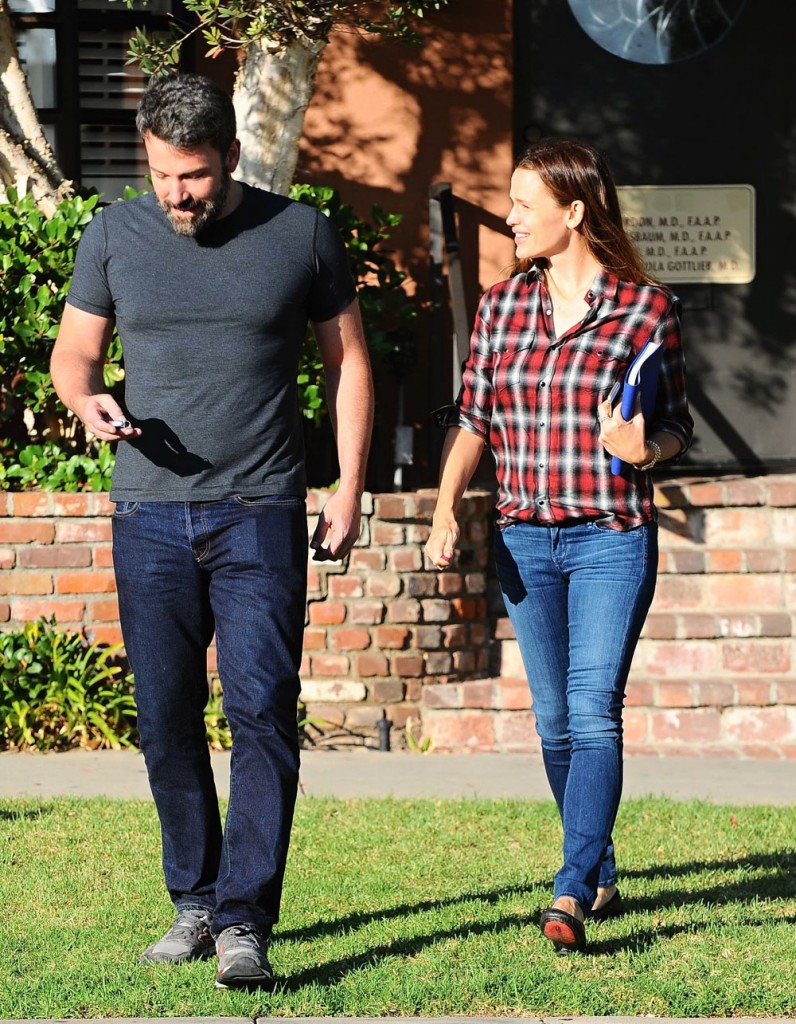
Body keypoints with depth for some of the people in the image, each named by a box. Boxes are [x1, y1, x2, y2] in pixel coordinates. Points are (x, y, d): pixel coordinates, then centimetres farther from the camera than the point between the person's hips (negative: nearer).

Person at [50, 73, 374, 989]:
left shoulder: (301, 234, 2)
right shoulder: (114, 235, 6)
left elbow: (348, 360, 10)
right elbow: (72, 353, 14)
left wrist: (349, 487, 3)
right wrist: (89, 401, -10)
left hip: (260, 515, -2)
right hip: (150, 517, 2)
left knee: (262, 713, -10)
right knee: (167, 723, 6)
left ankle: (245, 921, -10)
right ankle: (194, 901, 19)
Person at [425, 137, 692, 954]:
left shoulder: (646, 310, -4)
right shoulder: (502, 306, 7)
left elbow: (676, 425, 4)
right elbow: (474, 419, 13)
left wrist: (646, 446, -18)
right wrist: (445, 508, 2)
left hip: (612, 540, -4)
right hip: (525, 541, 5)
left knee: (594, 712, -14)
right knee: (554, 719, 10)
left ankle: (570, 896, -19)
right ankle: (600, 872, 25)